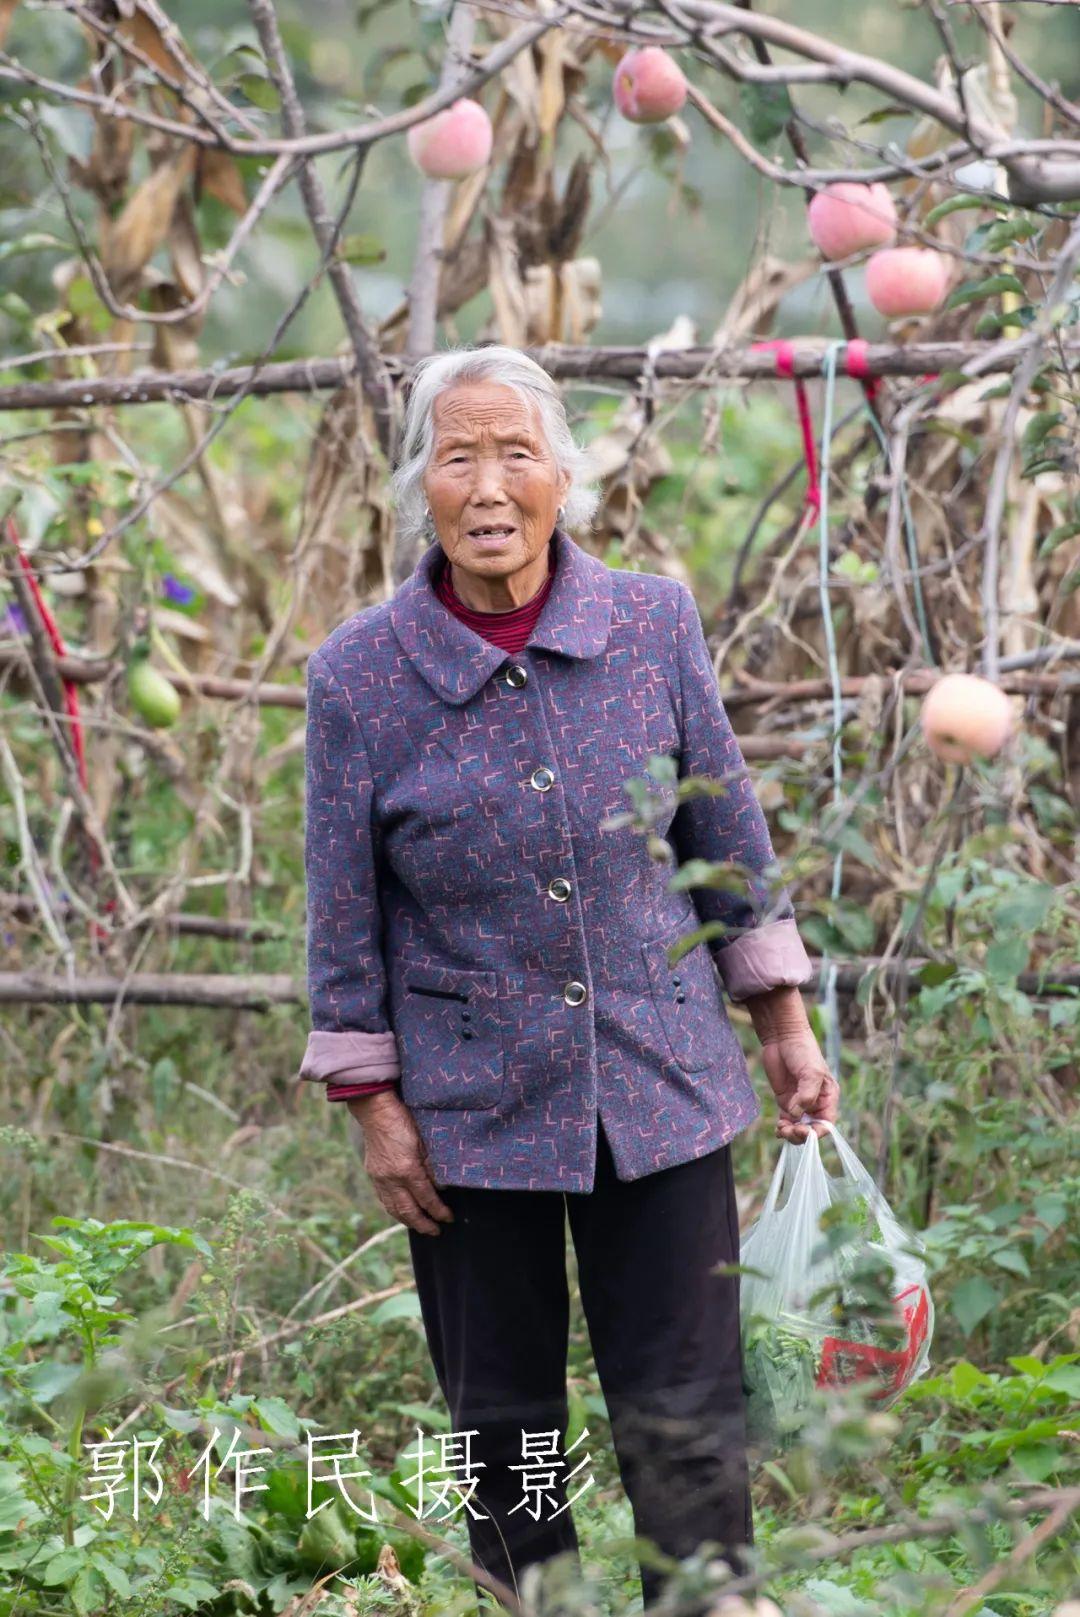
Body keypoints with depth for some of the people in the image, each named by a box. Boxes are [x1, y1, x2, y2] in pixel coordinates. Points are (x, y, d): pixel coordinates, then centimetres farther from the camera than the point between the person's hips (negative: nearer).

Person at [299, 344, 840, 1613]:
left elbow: (730, 837, 7)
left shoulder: (655, 625, -4)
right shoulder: (360, 673, -7)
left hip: (660, 1091, 1)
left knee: (686, 1427, 1)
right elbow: (345, 915, -1)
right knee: (502, 1428, 11)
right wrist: (373, 1104, -1)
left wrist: (783, 1018, 8)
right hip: (471, 1113, 0)